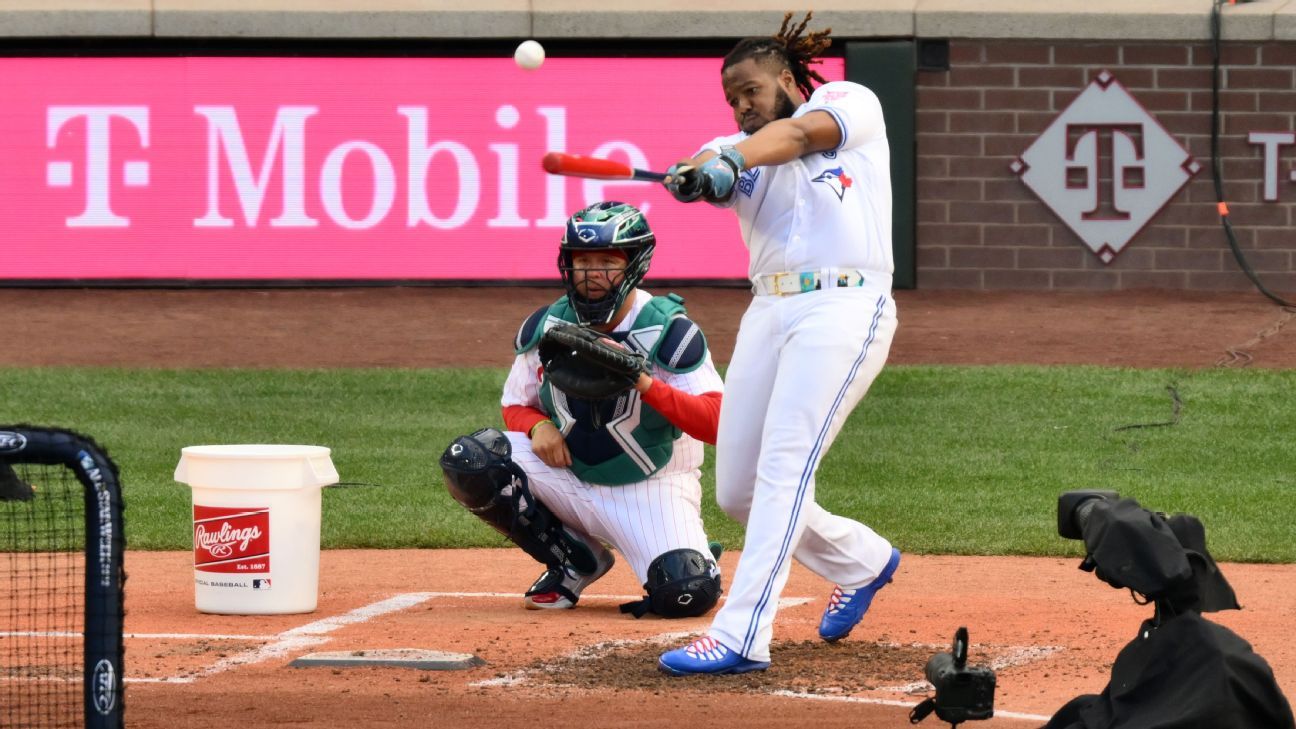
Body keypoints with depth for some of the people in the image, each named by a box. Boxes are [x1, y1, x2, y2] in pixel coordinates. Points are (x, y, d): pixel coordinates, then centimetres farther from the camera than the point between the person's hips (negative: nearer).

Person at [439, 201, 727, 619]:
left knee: (686, 595, -29)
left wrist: (644, 382, -37)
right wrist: (537, 426, -15)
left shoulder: (669, 331, -16)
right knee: (468, 462, -19)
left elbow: (715, 424, -23)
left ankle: (694, 556, 14)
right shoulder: (545, 328, -3)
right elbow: (517, 404, 11)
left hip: (651, 487, -4)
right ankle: (574, 561, 1)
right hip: (567, 471, 4)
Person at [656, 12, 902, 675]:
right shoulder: (741, 152, 18)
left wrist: (732, 159, -33)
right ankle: (862, 561, 33)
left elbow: (797, 132, -14)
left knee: (783, 467, -20)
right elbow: (712, 166, -7)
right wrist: (695, 173, -32)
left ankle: (740, 636, -27)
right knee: (737, 492, 8)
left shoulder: (849, 103, 8)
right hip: (769, 313, 7)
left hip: (844, 304, -7)